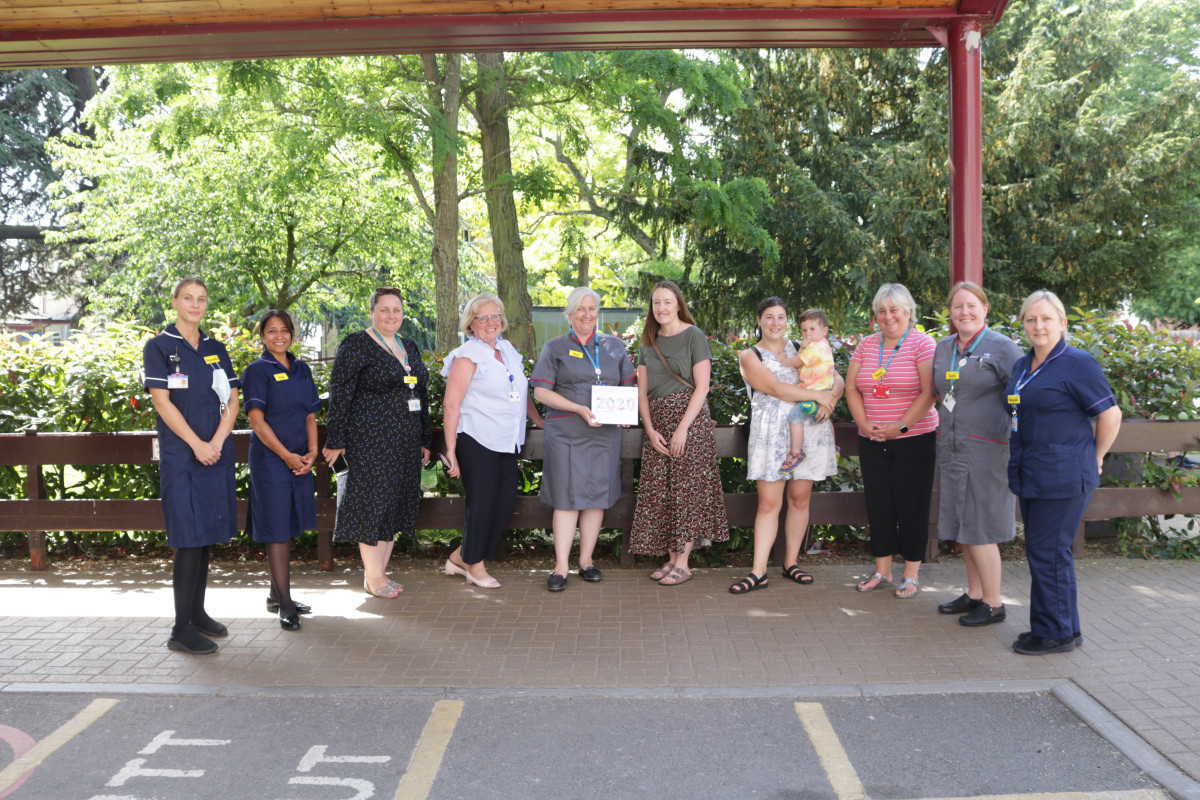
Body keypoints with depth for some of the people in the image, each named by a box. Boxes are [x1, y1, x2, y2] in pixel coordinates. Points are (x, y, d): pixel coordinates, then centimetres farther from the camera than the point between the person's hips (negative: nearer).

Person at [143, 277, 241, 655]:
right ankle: (181, 628, -2)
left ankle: (197, 613, 20)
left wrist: (216, 442, -7)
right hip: (180, 455, -5)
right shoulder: (159, 347, 0)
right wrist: (197, 444, -13)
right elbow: (162, 401, -8)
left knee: (207, 535, 9)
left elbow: (232, 400, 8)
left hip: (217, 453, 5)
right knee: (190, 539, -8)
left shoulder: (216, 349, 13)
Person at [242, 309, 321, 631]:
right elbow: (256, 420, -11)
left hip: (301, 460, 6)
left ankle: (276, 595, 24)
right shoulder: (257, 371, -5)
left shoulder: (302, 370, 13)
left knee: (287, 529, 13)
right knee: (277, 529, -4)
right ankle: (285, 606, 0)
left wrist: (311, 452, -2)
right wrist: (287, 456, -15)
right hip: (270, 459, -6)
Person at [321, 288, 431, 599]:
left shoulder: (409, 347, 16)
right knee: (372, 500, -4)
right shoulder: (356, 345, -5)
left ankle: (380, 570, 19)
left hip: (405, 442, 7)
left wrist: (425, 439, 17)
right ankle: (373, 576, 5)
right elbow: (339, 395, -9)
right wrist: (336, 440, -14)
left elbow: (422, 394, 20)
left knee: (396, 501, 9)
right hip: (370, 439, -7)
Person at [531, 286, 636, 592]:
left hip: (605, 433, 3)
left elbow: (628, 386, 17)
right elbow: (541, 392, -2)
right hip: (566, 432, -3)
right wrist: (579, 409, -14)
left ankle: (586, 560, 18)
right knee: (567, 497, -4)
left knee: (598, 495, 6)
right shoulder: (555, 347, 5)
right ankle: (561, 566, 2)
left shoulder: (613, 346, 14)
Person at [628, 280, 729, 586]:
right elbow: (642, 391, 10)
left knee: (686, 489, -5)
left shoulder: (694, 336, -4)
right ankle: (671, 558, 14)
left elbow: (702, 387, -9)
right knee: (660, 490, 4)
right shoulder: (649, 342, 13)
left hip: (689, 419, -6)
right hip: (657, 424, 6)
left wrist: (682, 428, -15)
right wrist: (650, 429, -3)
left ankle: (683, 563, 2)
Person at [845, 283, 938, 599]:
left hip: (914, 439, -4)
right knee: (878, 505, 10)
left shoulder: (923, 344, -5)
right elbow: (851, 388, 9)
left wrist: (901, 426, -17)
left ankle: (911, 574, 15)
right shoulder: (866, 346, 9)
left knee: (911, 506, 2)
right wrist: (864, 424, -5)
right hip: (872, 441, 5)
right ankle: (882, 571, 22)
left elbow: (929, 392, -12)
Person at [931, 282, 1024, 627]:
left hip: (985, 449, -7)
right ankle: (974, 593, 26)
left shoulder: (1003, 348, -8)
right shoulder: (943, 348, 11)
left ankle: (993, 603, 10)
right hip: (950, 447, 7)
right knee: (962, 524, 13)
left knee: (979, 528, -3)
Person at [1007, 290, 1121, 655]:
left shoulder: (1077, 364, -11)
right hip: (1032, 475, 8)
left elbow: (1111, 415, -10)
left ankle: (1056, 633, 11)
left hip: (1063, 476, -8)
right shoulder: (1022, 365, 12)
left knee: (1048, 552, -3)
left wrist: (1093, 459, -2)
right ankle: (1065, 628, 27)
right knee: (1040, 551, 14)